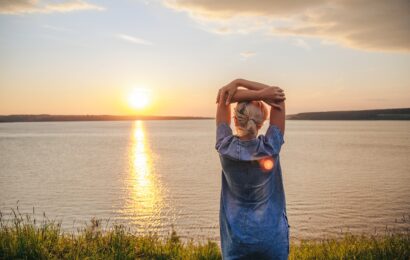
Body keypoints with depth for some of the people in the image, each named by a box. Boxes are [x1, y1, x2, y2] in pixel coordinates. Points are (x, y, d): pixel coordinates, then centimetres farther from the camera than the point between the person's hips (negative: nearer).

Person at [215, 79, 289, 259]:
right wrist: (238, 83, -16)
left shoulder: (225, 148, -14)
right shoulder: (270, 148, -16)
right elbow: (279, 95, -9)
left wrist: (259, 94, -15)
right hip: (272, 236, 0)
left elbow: (223, 96, -5)